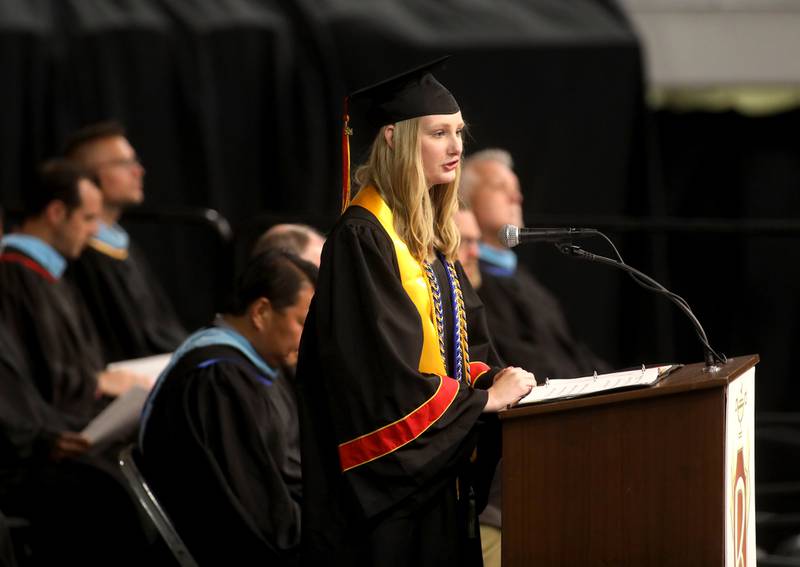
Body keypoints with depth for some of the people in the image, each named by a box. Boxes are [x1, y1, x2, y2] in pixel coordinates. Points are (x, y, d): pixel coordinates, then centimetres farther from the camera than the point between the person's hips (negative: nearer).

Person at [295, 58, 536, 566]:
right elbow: (385, 380, -20)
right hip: (388, 476, -9)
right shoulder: (361, 238, -15)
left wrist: (492, 378, -3)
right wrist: (485, 399, -14)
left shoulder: (432, 238, 14)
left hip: (440, 468, 9)